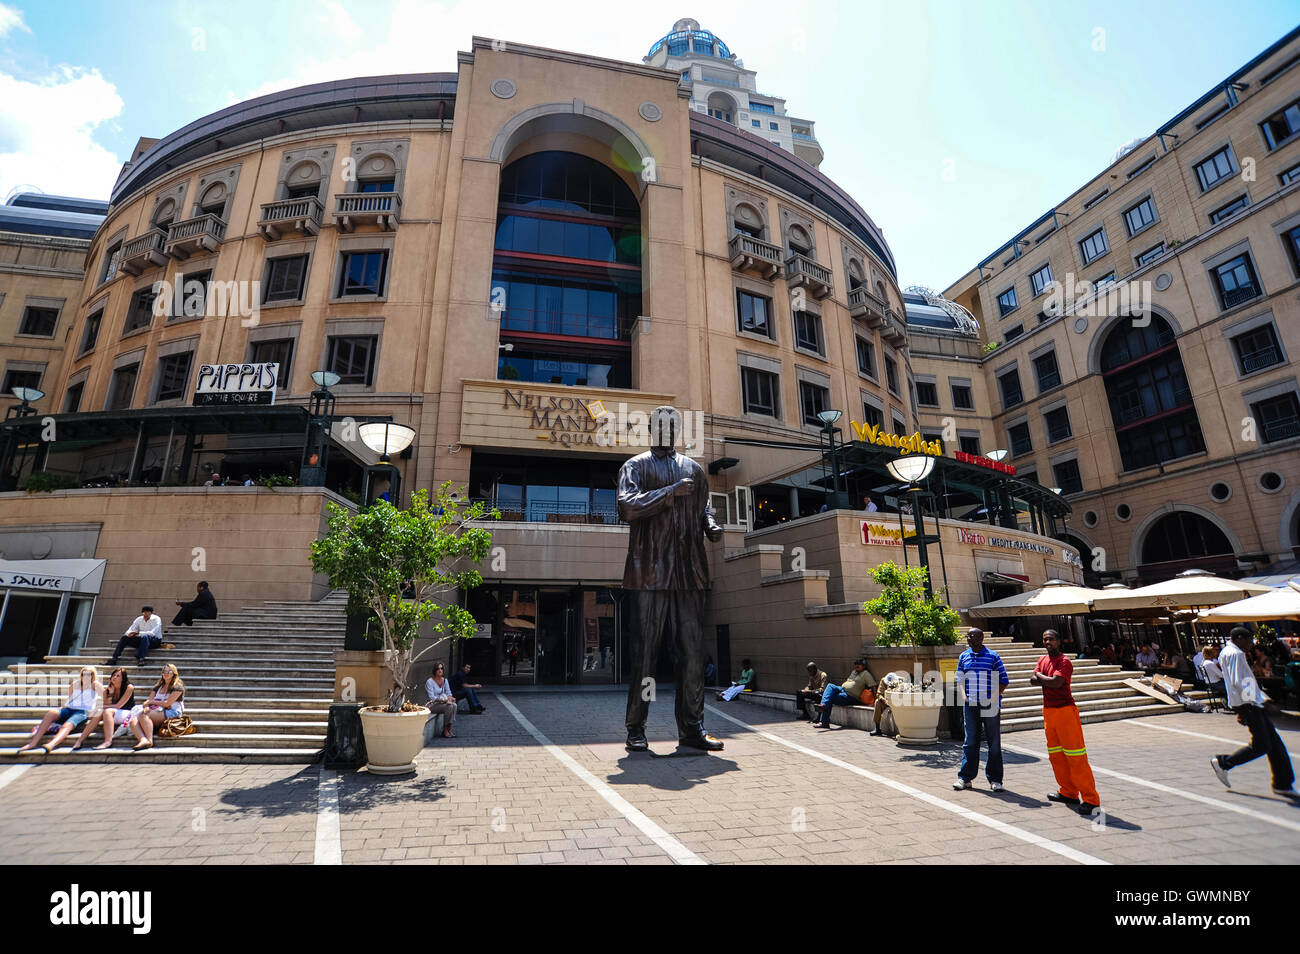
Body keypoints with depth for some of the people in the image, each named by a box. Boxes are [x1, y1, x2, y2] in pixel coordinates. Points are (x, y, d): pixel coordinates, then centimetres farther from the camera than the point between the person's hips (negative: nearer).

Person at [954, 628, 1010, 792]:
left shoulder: (993, 656, -2)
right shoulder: (963, 656, 7)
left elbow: (1004, 680, 0)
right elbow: (960, 679, 14)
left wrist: (994, 697, -11)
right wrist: (964, 696, -1)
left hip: (990, 705, -2)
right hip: (970, 705, 2)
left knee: (994, 742, 7)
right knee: (970, 742, 6)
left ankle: (995, 779, 18)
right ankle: (965, 777, 12)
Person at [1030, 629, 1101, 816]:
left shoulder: (1064, 661, -12)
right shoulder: (1043, 660, 12)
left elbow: (1056, 682, -24)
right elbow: (1032, 680, 3)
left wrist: (1039, 675, -7)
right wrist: (1050, 680, -13)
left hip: (1065, 710, -8)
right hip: (1048, 711, 8)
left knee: (1076, 757, -7)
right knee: (1056, 755, 14)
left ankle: (1091, 800, 0)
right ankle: (1068, 793, 26)